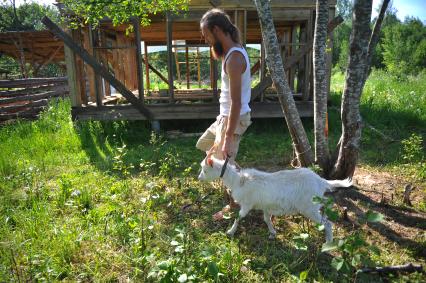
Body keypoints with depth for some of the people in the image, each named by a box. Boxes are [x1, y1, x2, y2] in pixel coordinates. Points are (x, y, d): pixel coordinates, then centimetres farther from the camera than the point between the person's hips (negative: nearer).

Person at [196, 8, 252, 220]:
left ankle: (234, 205, 24)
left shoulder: (234, 58, -24)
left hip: (233, 119, -10)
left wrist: (228, 138, -27)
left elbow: (236, 102, -28)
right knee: (203, 145, 24)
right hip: (226, 115, 10)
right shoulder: (233, 51, 8)